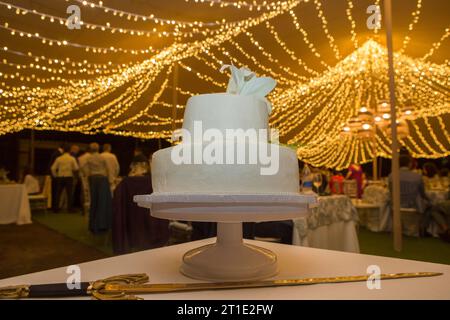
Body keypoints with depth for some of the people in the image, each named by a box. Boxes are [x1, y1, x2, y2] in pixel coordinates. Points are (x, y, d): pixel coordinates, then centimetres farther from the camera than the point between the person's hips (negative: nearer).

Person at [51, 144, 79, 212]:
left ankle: (55, 208, 13)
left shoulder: (59, 158, 2)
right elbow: (76, 168, -8)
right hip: (69, 177, -2)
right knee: (70, 193, 2)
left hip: (60, 177, 2)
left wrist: (55, 176, 12)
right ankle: (70, 208, 0)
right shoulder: (72, 158, -3)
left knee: (58, 193, 10)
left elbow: (53, 168, 1)